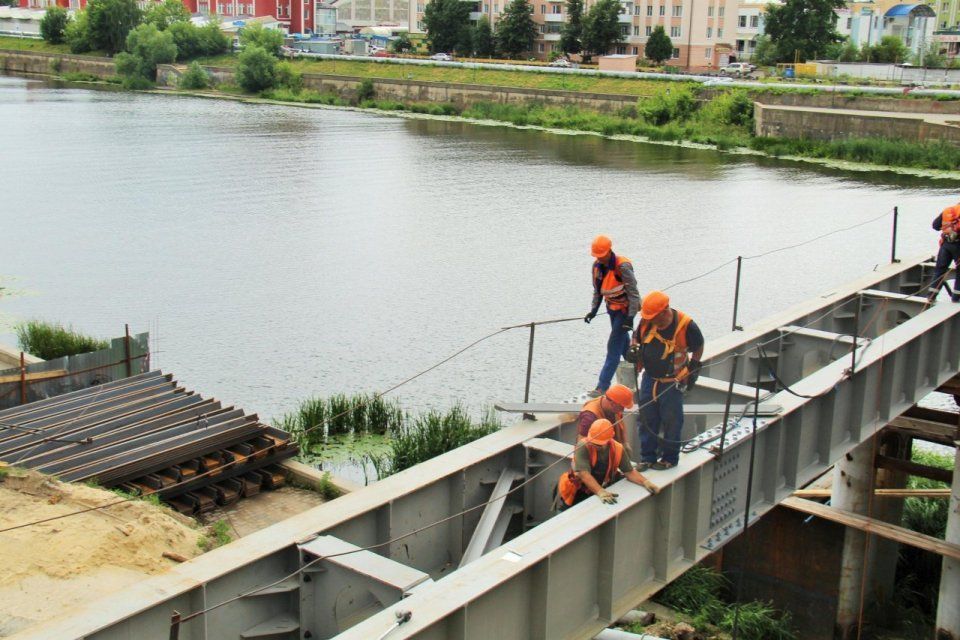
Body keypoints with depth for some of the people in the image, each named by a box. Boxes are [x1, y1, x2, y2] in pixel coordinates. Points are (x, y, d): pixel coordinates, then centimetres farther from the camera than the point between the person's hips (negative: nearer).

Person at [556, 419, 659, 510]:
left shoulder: (617, 449, -13)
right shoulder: (583, 447, -26)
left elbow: (630, 472, -5)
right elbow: (584, 474, -35)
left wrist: (645, 482, -22)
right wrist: (601, 492, -46)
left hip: (601, 489, 4)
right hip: (578, 493, -3)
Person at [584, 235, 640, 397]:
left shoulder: (622, 266, -25)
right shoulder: (597, 265, -2)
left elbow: (633, 293, -22)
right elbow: (597, 290, 11)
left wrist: (630, 317, -26)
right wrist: (594, 310, 3)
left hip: (625, 309, -8)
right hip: (612, 308, 8)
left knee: (614, 347, -9)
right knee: (623, 342, 21)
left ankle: (603, 386, -9)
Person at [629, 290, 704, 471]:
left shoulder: (685, 325, -19)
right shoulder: (646, 321, -8)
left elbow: (698, 346, -1)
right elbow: (636, 336, 12)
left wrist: (694, 367, -1)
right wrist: (633, 349, -8)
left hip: (672, 383, -4)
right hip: (649, 378, 4)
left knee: (671, 421, 6)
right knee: (647, 419, 11)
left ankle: (669, 458, 22)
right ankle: (647, 457, 23)